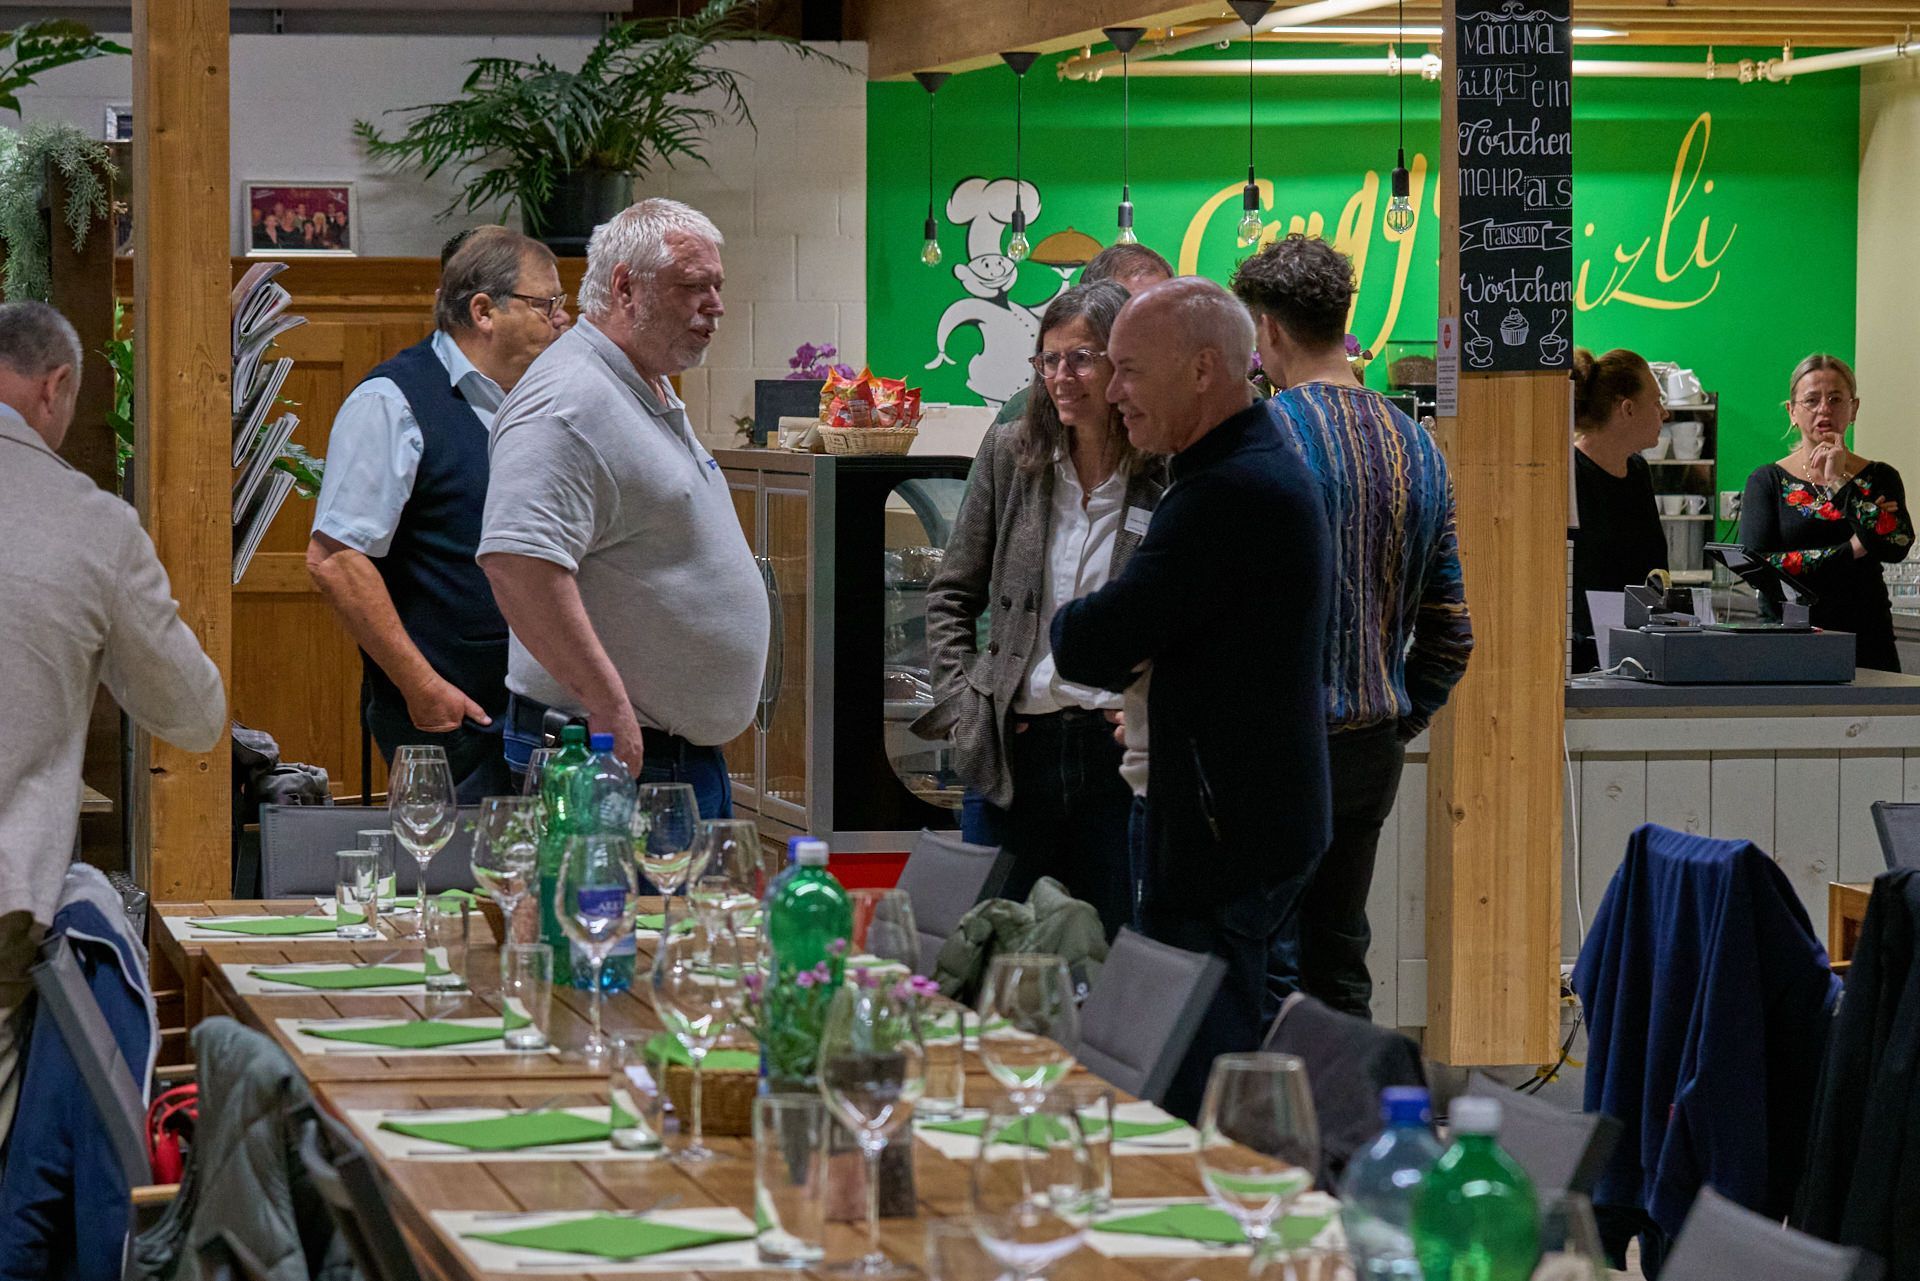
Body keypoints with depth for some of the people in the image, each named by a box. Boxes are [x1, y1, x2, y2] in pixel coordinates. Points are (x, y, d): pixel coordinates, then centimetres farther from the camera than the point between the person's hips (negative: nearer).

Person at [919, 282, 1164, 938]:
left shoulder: (1170, 472, -5)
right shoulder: (1009, 453, 6)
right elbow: (952, 595, 14)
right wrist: (963, 705, 4)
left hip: (1123, 747, -3)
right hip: (1020, 745, 3)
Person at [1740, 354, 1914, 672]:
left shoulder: (1880, 478, 11)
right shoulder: (1767, 481, 7)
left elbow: (1897, 547, -7)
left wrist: (1839, 482, -8)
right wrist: (1851, 550, -8)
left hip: (1866, 644, 1)